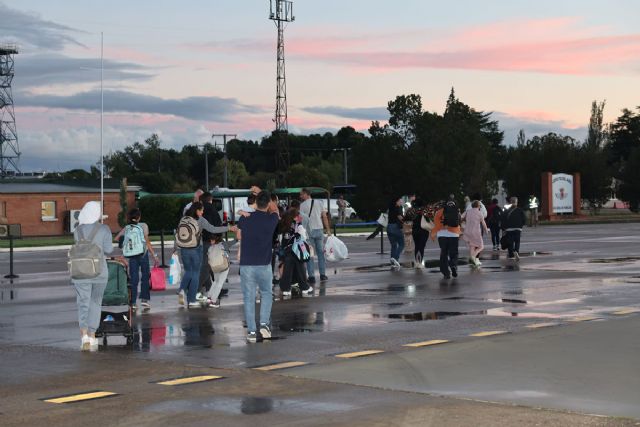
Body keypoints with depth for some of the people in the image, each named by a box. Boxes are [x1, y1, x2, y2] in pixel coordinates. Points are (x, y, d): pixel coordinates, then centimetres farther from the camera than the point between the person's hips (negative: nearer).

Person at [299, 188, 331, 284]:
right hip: (319, 230, 3)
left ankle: (311, 277, -1)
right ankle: (322, 275, 15)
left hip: (308, 231, -3)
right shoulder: (319, 203, 7)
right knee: (320, 253, 14)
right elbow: (324, 217, 5)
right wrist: (328, 229, 9)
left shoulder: (302, 205, -5)